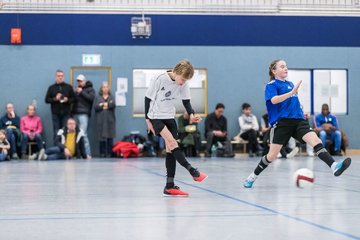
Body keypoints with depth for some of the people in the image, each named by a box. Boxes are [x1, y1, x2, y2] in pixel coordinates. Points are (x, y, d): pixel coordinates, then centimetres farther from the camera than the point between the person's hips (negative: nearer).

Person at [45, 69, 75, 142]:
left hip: (66, 113, 0)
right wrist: (55, 99, -10)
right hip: (56, 113, 0)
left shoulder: (68, 87, 9)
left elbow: (73, 98, 8)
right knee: (56, 133, 0)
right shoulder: (51, 88, 9)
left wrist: (68, 100, -11)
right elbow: (47, 100, 6)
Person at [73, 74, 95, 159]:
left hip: (84, 114, -6)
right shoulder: (77, 89, 24)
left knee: (83, 133, -14)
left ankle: (87, 153, -13)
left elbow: (92, 98, -10)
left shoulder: (90, 89, 8)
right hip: (75, 113, 6)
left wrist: (81, 92, -10)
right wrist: (75, 93, 5)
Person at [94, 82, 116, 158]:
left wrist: (102, 105, -5)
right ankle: (102, 153, 0)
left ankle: (109, 153, -2)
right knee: (102, 137, -6)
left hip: (110, 120, 1)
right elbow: (95, 106, -2)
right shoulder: (98, 97, 14)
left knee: (110, 137, -5)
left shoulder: (111, 97, 15)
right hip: (101, 120, 0)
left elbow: (113, 104, -6)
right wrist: (106, 105, -8)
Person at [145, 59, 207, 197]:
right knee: (172, 142, -22)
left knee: (171, 150, 1)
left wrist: (191, 114, -20)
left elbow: (186, 101, 0)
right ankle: (192, 171, -18)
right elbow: (148, 98, -12)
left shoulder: (183, 84, -8)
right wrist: (147, 119, -8)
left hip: (169, 117, 6)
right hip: (156, 116, -5)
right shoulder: (159, 79, -21)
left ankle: (169, 187, 3)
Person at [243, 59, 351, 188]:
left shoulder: (290, 84, 19)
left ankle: (334, 166, -35)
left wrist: (301, 113, 25)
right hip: (281, 123, -5)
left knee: (316, 141, -19)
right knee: (272, 155, 0)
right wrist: (292, 92, -31)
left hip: (298, 120, 5)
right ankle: (253, 176, 21)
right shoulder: (271, 85, -1)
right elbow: (274, 100, -22)